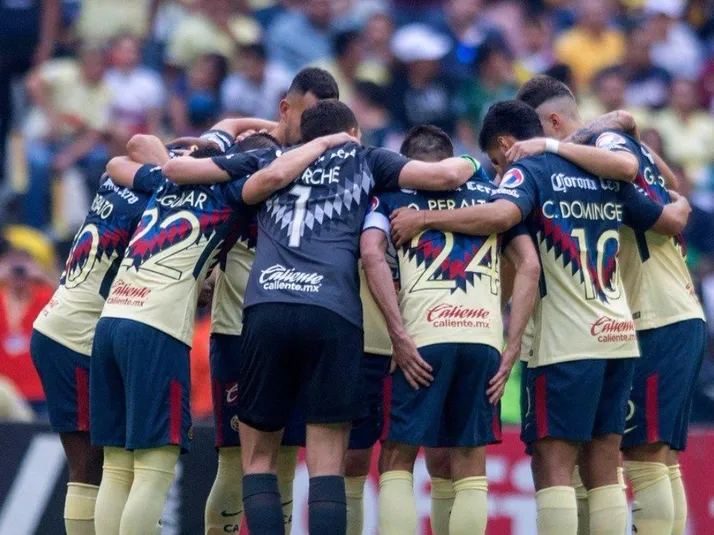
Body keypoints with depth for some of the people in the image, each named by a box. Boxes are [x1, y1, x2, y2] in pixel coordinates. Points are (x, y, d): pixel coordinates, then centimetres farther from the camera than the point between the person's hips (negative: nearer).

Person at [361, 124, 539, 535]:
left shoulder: (393, 191, 16)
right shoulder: (493, 193, 22)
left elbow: (372, 254, -3)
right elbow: (530, 266, 10)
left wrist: (399, 334, -7)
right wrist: (513, 347, 6)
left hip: (423, 336, -2)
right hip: (485, 338, 2)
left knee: (397, 461, 7)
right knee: (471, 468, 10)